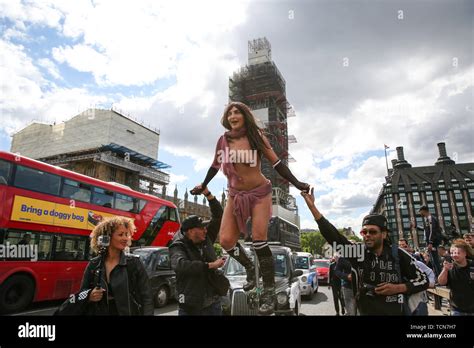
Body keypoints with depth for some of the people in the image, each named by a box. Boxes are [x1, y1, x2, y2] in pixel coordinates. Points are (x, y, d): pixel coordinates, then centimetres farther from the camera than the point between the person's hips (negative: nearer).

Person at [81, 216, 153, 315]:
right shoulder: (93, 265, -2)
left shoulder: (134, 262, -10)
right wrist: (89, 297, -12)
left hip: (129, 313, -2)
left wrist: (147, 313, -29)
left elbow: (147, 298, -14)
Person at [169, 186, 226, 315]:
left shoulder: (207, 239, 4)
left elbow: (218, 216, 5)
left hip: (213, 304, 5)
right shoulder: (178, 247, -10)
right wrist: (210, 265, -26)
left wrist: (208, 194, -4)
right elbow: (180, 265, -31)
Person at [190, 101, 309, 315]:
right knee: (226, 240, -7)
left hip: (259, 193, -3)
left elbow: (276, 163, -6)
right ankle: (249, 268, 23)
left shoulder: (256, 136, -7)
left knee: (258, 239, -12)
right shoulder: (223, 140, 0)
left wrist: (296, 183, -13)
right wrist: (203, 186, 24)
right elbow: (215, 166, 15)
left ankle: (269, 292, 3)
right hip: (235, 196, 3)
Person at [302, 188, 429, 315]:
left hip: (395, 312, 0)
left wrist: (398, 288, -15)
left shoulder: (398, 255, -9)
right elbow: (332, 235, -21)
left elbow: (423, 280, 2)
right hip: (366, 312, 1)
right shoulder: (358, 252, -10)